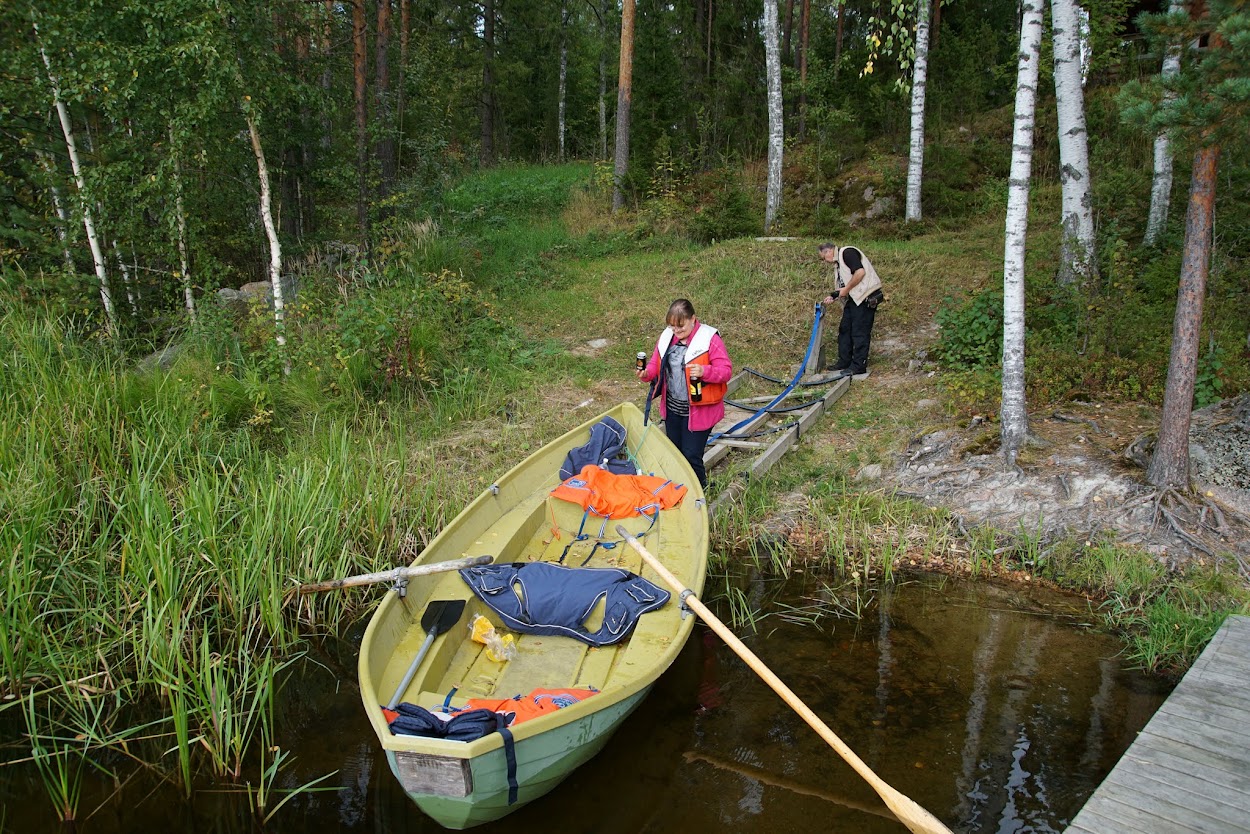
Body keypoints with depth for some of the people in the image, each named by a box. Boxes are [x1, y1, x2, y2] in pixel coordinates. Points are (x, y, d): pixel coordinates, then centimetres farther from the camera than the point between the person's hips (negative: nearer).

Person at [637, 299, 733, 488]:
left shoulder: (709, 339, -15)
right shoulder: (666, 337, 3)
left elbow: (726, 370, -15)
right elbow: (656, 364, 13)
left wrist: (704, 371, -34)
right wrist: (647, 373, -10)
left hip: (698, 410, -6)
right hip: (672, 408, 6)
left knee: (691, 456, -3)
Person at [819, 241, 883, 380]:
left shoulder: (847, 253, -9)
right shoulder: (838, 264, 21)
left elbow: (860, 272, -22)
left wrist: (846, 289, -15)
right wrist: (833, 296, 5)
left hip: (865, 296, -10)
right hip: (853, 299, 10)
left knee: (860, 332, -6)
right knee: (845, 330, 13)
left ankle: (859, 367, -1)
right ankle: (844, 363, 21)